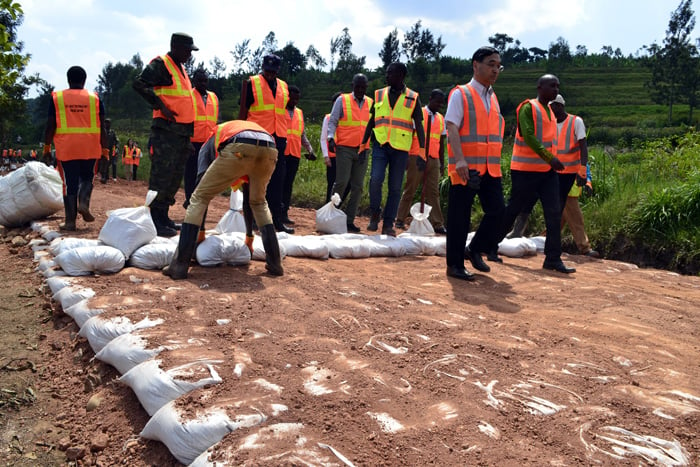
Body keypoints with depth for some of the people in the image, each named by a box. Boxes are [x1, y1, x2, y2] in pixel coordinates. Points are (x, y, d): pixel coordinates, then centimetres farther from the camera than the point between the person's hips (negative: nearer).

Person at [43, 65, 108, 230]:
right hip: (90, 148, 0)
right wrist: (104, 149, 8)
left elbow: (50, 125, 2)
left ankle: (70, 221, 2)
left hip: (66, 148, 0)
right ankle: (84, 202, -9)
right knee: (86, 178, 18)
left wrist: (46, 148, 9)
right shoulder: (94, 98, 5)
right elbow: (102, 127, 2)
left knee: (69, 183, 4)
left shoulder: (57, 97, 5)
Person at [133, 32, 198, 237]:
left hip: (182, 132, 9)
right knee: (161, 175, -8)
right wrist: (160, 106, -22)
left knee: (175, 176, 13)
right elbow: (139, 83, -19)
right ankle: (156, 222, -4)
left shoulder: (181, 68, 22)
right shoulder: (160, 64, -6)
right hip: (166, 130, -9)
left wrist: (189, 130, 21)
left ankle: (163, 216, 23)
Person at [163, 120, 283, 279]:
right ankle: (275, 262, 25)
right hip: (270, 151, 4)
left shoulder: (209, 143, 37)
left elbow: (202, 185, 28)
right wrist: (249, 233, 54)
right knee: (259, 202, 30)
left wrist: (199, 232, 35)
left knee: (199, 198, 13)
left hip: (239, 150, -4)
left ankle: (180, 265, 6)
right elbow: (249, 194, 47)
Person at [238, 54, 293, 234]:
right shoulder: (251, 83, 3)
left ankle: (277, 219, 6)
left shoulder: (283, 87, 18)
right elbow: (243, 110, 1)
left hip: (278, 138, 5)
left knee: (277, 180, 3)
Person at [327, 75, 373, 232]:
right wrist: (331, 138, -15)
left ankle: (349, 220, 8)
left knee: (357, 186, 3)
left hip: (362, 151, 4)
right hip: (345, 148, -4)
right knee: (342, 182, -12)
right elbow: (332, 121, 1)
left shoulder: (371, 103, 13)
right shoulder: (342, 100, 3)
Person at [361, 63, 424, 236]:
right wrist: (363, 144, 10)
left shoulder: (413, 98, 3)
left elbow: (419, 126, 1)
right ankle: (375, 214, 5)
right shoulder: (379, 94, 10)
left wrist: (422, 151, -7)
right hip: (380, 145, 1)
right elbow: (371, 121, 15)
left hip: (401, 148, -1)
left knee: (395, 187, 2)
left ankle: (388, 225, 11)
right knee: (376, 179, -18)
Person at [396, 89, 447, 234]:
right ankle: (400, 220, 10)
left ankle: (437, 224, 0)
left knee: (433, 192, 1)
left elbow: (441, 142, 17)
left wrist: (442, 163, 14)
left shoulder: (441, 119, 16)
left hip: (433, 160, 4)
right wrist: (405, 157, -10)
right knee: (410, 190, 1)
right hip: (417, 158, -4)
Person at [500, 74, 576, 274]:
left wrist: (552, 160, 16)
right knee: (513, 210, 2)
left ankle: (553, 259, 1)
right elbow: (528, 136, -19)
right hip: (526, 169, -7)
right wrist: (549, 157, -25)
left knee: (554, 214, -2)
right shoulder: (528, 107, -8)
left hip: (548, 170, 7)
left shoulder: (550, 111, 17)